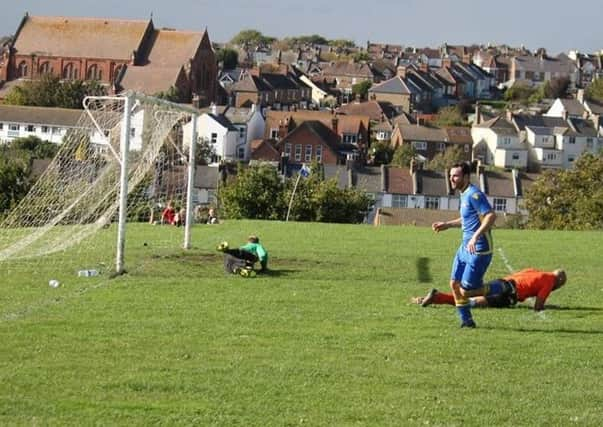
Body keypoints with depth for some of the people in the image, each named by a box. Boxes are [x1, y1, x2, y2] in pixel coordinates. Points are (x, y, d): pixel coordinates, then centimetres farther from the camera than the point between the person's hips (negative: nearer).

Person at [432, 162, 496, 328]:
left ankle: (501, 291, 8)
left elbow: (491, 216, -28)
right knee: (455, 284, 9)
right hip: (465, 248, 10)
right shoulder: (464, 194, 13)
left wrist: (476, 236, -35)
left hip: (478, 251, -10)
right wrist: (447, 224, 25)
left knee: (465, 291, -9)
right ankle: (466, 321, 20)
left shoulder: (474, 194, -18)